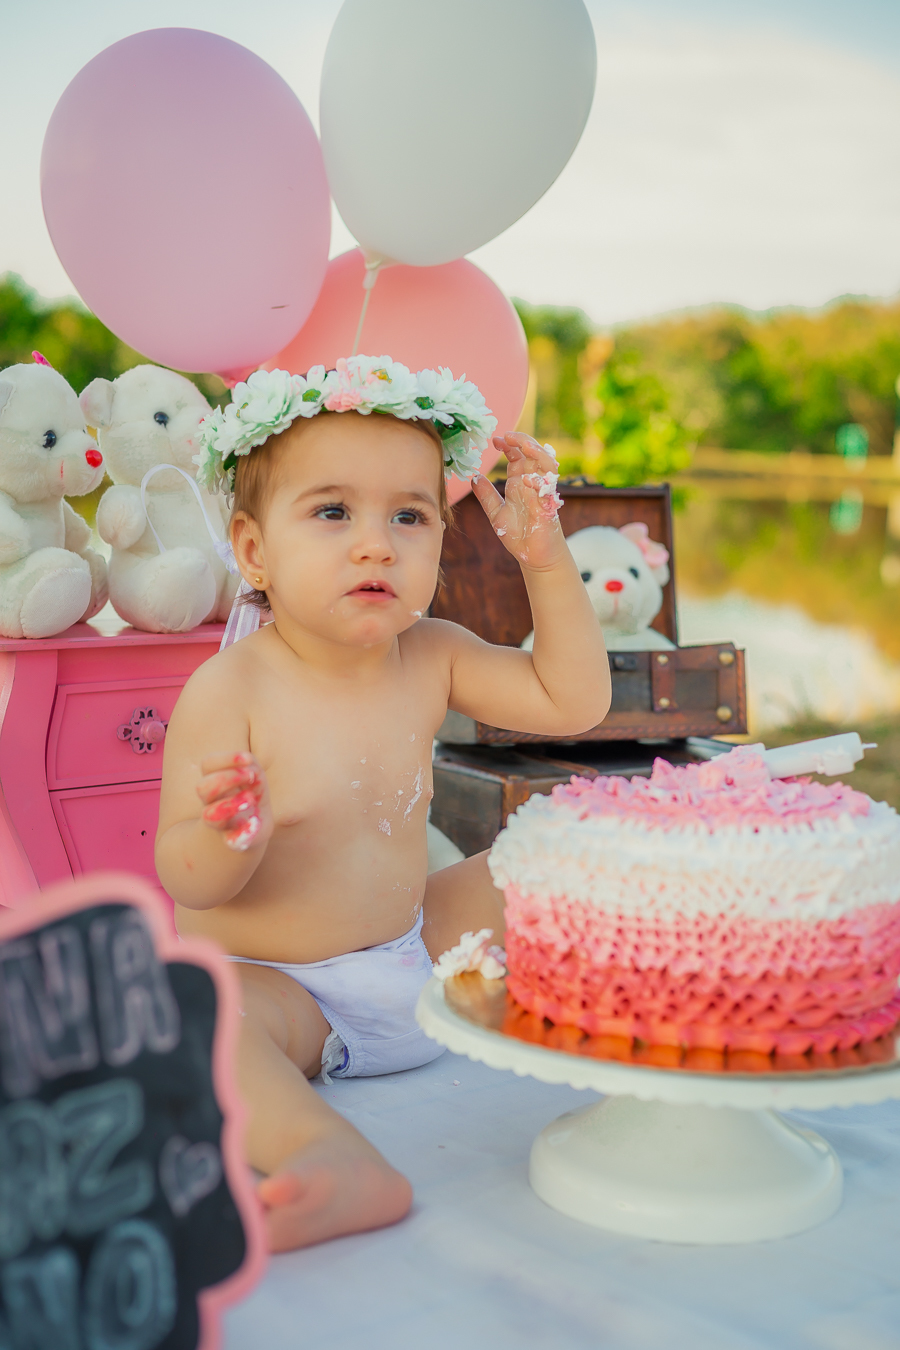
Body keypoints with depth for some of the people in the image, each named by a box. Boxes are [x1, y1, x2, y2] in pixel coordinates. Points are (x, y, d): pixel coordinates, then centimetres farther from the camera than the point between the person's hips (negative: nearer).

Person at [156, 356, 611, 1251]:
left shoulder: (430, 657, -3)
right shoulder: (229, 691, -20)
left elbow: (571, 700, -1)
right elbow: (184, 882, -19)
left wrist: (546, 559, -9)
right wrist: (231, 838, -43)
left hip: (413, 946, 6)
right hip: (271, 980, -6)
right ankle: (338, 1163, -49)